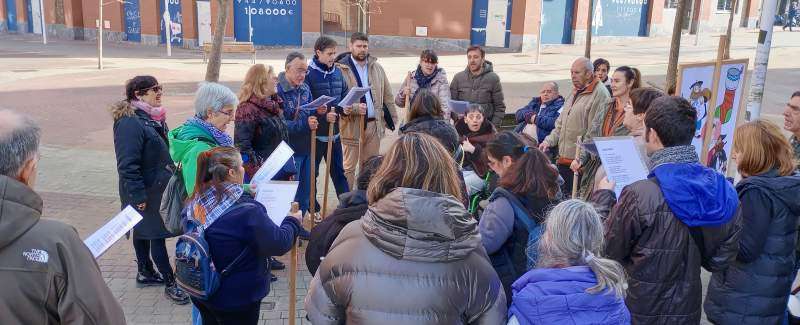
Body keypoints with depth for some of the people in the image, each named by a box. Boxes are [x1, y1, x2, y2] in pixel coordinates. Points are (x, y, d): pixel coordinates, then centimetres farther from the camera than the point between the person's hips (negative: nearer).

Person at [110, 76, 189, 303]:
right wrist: (138, 196, -25)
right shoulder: (130, 123, -22)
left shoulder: (153, 117, 8)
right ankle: (171, 283, 6)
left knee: (144, 230, 19)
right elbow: (128, 164, -25)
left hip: (158, 187, 9)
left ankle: (145, 273, 32)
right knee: (157, 234, -2)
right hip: (144, 191, -9)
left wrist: (171, 177, 20)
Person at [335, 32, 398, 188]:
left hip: (374, 123, 5)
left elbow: (387, 95, 14)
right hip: (352, 124, -4)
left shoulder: (376, 68, 11)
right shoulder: (341, 69, -5)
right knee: (349, 166, 3)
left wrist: (392, 118, 8)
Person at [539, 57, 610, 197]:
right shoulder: (573, 94, 19)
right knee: (563, 194, 14)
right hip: (564, 160, 9)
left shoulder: (600, 94, -11)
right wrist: (549, 141, 10)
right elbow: (560, 124, 25)